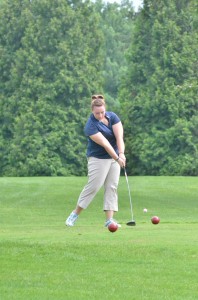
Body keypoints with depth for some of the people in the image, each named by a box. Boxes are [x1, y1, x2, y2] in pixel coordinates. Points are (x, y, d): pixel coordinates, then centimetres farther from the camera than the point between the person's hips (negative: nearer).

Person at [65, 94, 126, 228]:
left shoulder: (112, 117, -4)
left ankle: (109, 219, -4)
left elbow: (119, 137, -14)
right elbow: (105, 144, -26)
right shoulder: (91, 126, -20)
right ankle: (75, 214, 3)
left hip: (114, 157, 5)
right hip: (98, 158, -5)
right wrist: (117, 159, -30)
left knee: (112, 187, -1)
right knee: (93, 186, -10)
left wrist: (121, 154, -27)